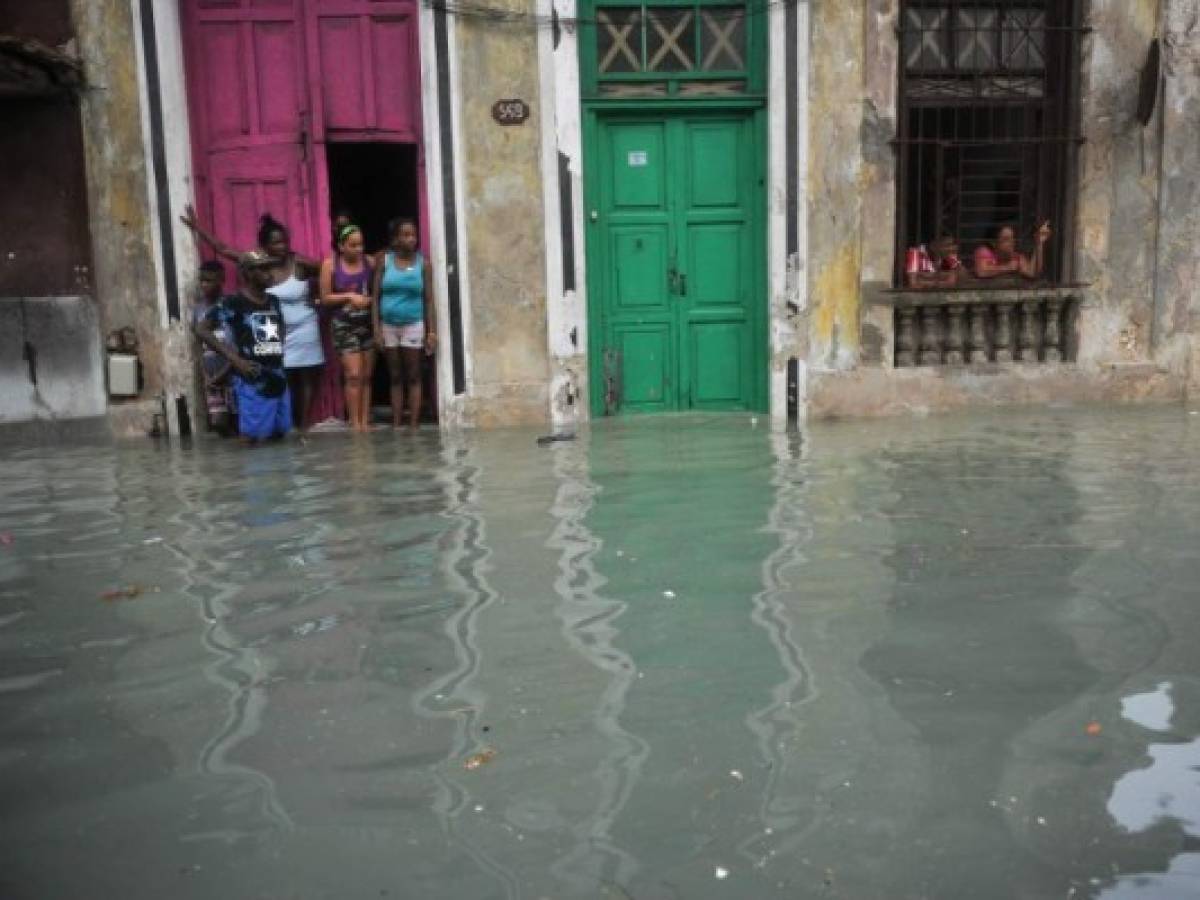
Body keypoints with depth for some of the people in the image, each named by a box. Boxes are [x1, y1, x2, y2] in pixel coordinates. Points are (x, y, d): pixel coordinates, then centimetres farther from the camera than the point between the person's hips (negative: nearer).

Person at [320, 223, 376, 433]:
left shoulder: (370, 263, 1)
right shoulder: (330, 265, -3)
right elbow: (325, 298, -1)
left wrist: (369, 300, -12)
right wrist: (349, 296, -12)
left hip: (368, 323, 2)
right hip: (345, 325, -2)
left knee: (367, 376, 6)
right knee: (354, 375, -9)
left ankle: (365, 421, 12)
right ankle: (355, 422, -1)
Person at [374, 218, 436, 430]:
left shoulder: (423, 263, -2)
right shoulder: (384, 261, -1)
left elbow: (429, 299, -2)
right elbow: (376, 296, -1)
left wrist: (432, 330, -7)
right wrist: (376, 328, -6)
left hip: (413, 325, -1)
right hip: (388, 325, 1)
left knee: (413, 377, 1)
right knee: (395, 377, 8)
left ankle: (413, 425, 3)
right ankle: (396, 425, 13)